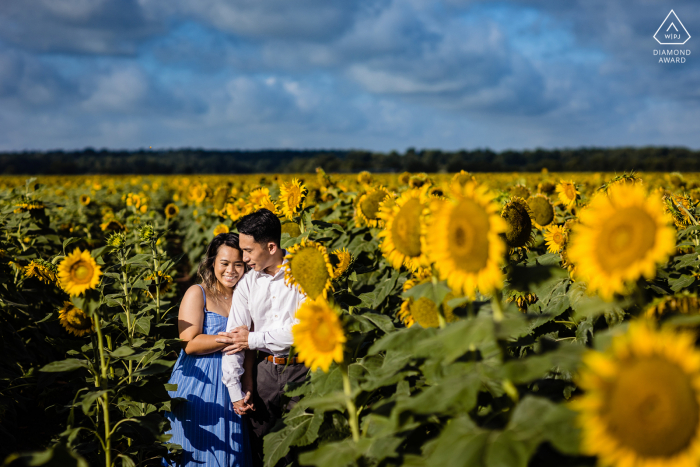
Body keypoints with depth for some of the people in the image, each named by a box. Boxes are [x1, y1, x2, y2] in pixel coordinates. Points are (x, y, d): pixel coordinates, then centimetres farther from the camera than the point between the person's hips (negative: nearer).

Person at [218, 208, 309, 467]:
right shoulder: (247, 284, 3)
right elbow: (233, 337, 1)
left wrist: (253, 339, -11)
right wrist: (234, 391, -5)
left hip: (302, 368, -4)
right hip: (267, 369, 4)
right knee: (252, 438, 5)